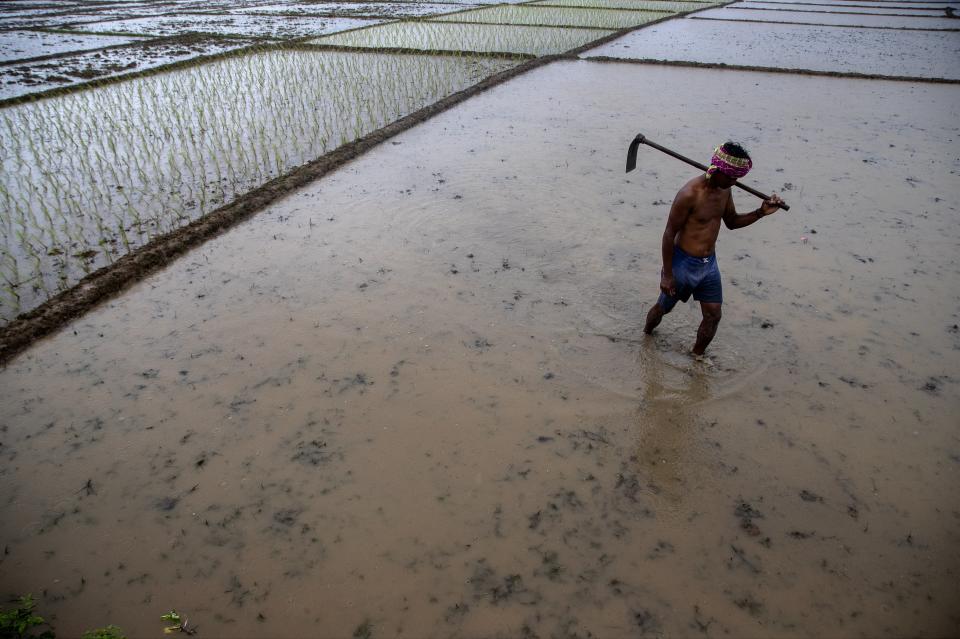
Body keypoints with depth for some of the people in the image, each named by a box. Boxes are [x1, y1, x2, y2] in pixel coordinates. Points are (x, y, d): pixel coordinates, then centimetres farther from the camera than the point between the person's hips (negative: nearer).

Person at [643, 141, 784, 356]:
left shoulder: (724, 189, -1)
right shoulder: (690, 194, -24)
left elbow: (732, 222, 15)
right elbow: (669, 234, -19)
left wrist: (760, 213, -3)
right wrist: (667, 274, -17)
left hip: (709, 264, 7)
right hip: (684, 264, -6)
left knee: (713, 316, 8)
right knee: (663, 308, 15)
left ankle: (697, 357, 28)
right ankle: (645, 337, 45)